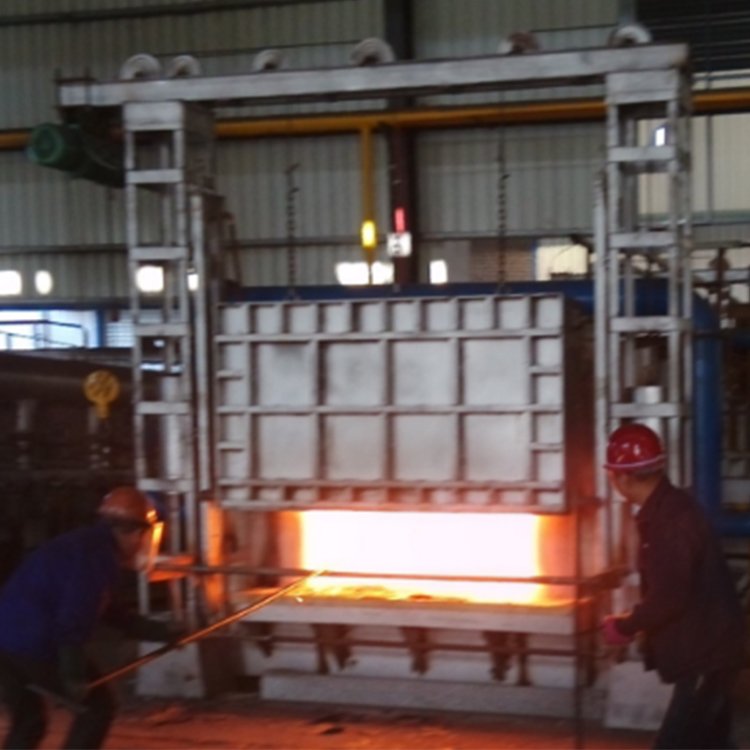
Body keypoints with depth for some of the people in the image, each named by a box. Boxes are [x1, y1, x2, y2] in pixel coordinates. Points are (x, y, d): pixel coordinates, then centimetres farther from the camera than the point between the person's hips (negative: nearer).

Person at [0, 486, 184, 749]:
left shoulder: (87, 545, 23)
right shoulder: (99, 554, -8)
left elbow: (111, 613, 31)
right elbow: (75, 620, -18)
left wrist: (161, 631, 32)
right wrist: (74, 676, -15)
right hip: (34, 642, -9)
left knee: (28, 721, 21)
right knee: (98, 705, 6)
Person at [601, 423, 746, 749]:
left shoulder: (670, 518, -22)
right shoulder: (669, 508, 9)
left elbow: (669, 596, -25)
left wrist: (625, 626, -10)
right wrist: (636, 621, 14)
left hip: (705, 655, -10)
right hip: (708, 649, 10)